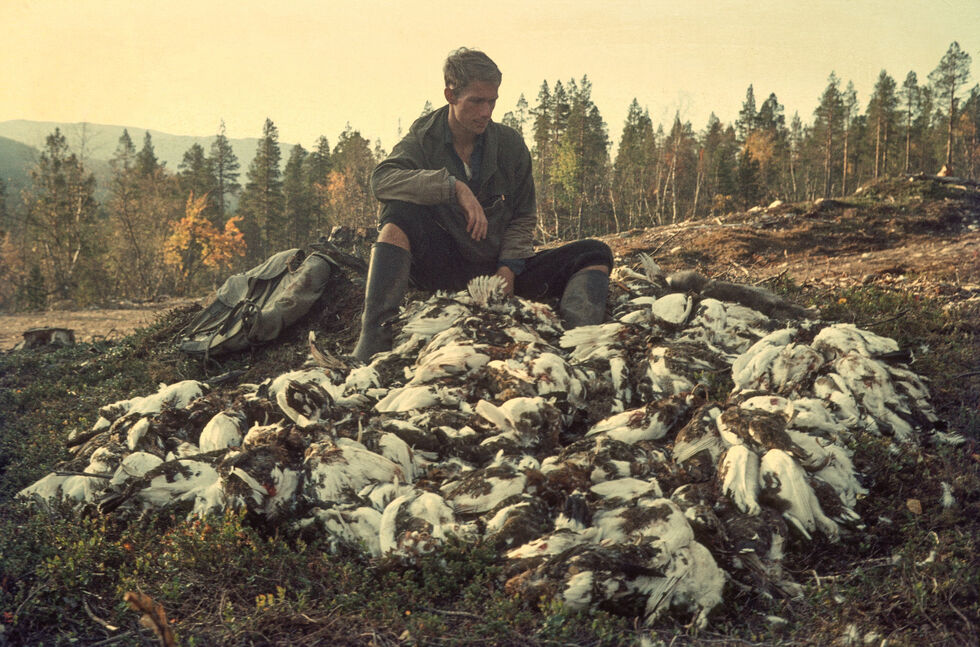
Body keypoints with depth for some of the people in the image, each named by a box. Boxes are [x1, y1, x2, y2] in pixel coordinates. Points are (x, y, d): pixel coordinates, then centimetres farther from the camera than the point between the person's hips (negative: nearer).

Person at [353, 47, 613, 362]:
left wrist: (509, 268, -11)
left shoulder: (510, 144, 4)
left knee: (596, 254, -14)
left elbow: (523, 218, 8)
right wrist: (454, 187, -32)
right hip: (442, 264, -2)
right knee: (399, 212, -30)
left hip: (497, 267, 3)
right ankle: (375, 339, -39)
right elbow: (381, 179, -21)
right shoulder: (424, 138, -1)